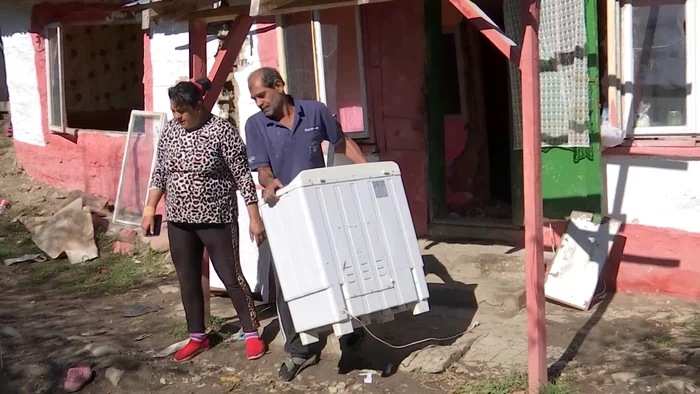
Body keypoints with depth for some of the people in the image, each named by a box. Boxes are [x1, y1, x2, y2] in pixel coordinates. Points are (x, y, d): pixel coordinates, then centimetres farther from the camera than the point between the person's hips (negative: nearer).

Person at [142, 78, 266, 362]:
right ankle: (197, 337, 26)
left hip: (217, 220, -5)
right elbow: (160, 173, 12)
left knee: (231, 277, 1)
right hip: (179, 221, 6)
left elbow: (243, 176, -13)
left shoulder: (222, 132, -14)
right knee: (188, 280, 12)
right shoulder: (170, 132, 3)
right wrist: (150, 209, 9)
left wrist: (254, 217, -15)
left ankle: (252, 333, 15)